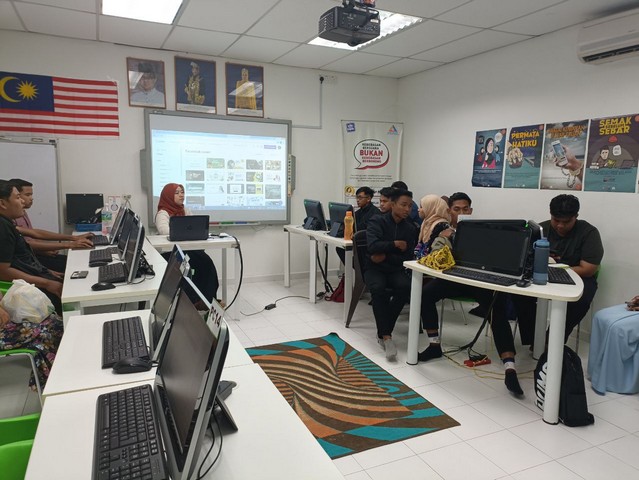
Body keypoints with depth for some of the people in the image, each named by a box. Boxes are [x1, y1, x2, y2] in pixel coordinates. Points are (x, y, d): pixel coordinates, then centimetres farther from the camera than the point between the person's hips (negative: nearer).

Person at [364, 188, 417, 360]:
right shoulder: (376, 221, -5)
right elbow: (372, 246, -21)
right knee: (378, 288, -35)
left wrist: (386, 256, -11)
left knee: (406, 287, -30)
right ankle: (386, 336, -27)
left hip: (396, 269, 3)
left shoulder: (411, 228, 5)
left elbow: (408, 257, 1)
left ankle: (383, 332, -17)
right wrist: (395, 244, -13)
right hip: (374, 268, -3)